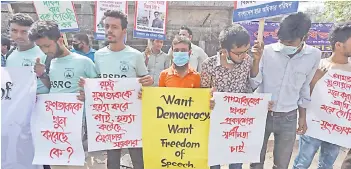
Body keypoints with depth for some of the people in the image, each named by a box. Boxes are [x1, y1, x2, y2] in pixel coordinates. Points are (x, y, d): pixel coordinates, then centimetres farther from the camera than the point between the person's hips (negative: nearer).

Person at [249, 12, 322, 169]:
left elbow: (305, 87, 7)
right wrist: (256, 60, -25)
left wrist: (302, 116, 11)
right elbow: (254, 84, -10)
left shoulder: (314, 55, -5)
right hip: (261, 114, -1)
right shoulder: (267, 51, -13)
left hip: (288, 119, 2)